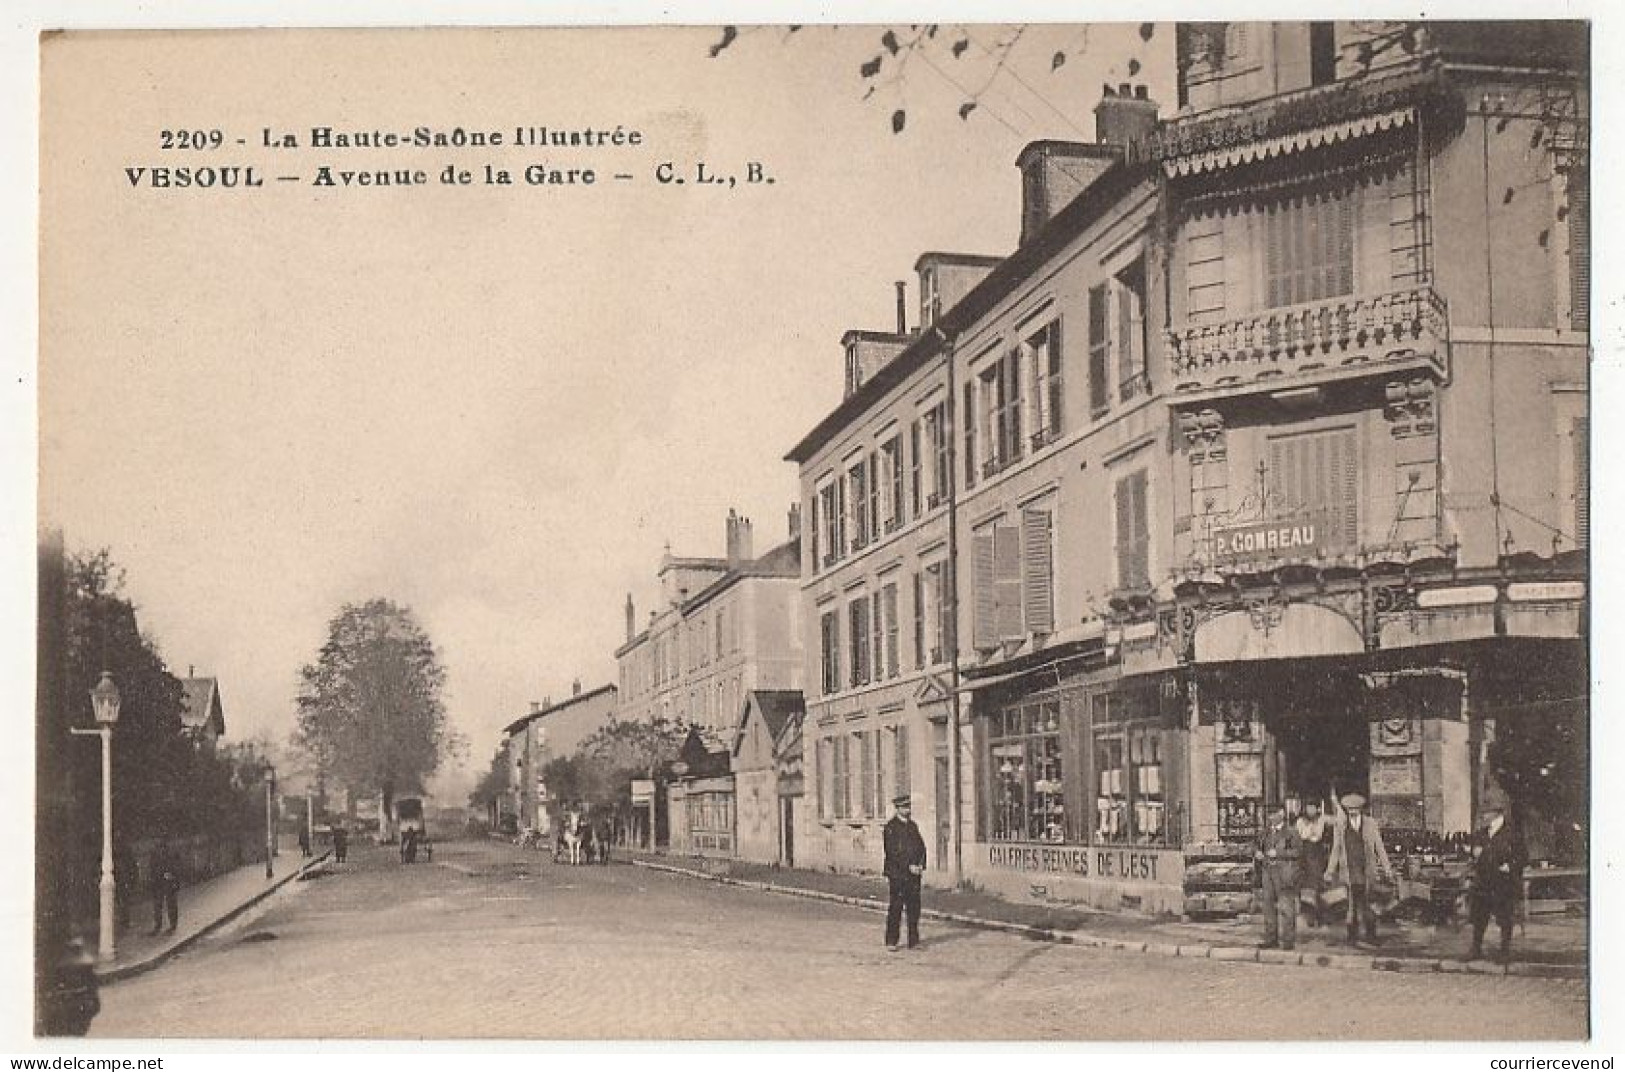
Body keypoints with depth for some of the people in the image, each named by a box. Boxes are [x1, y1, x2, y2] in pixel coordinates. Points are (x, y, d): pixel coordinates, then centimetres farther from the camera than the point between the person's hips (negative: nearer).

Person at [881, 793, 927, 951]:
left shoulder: (912, 825, 14)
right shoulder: (891, 827, -6)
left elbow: (921, 847, 15)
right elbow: (892, 852, -12)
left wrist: (921, 865, -2)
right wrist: (909, 867, -14)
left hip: (914, 874, 6)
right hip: (898, 874, -6)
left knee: (914, 908, 5)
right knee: (896, 908, -3)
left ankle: (913, 940, 11)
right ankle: (891, 942, 3)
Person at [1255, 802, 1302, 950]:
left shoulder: (1291, 831, -2)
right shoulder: (1265, 832, 15)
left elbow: (1298, 851, -10)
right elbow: (1257, 847, 23)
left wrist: (1278, 853, -17)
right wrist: (1257, 853, -1)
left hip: (1285, 873, -6)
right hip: (1268, 871, 6)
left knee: (1286, 907, -5)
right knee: (1269, 906, 7)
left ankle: (1287, 940, 0)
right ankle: (1271, 939, 13)